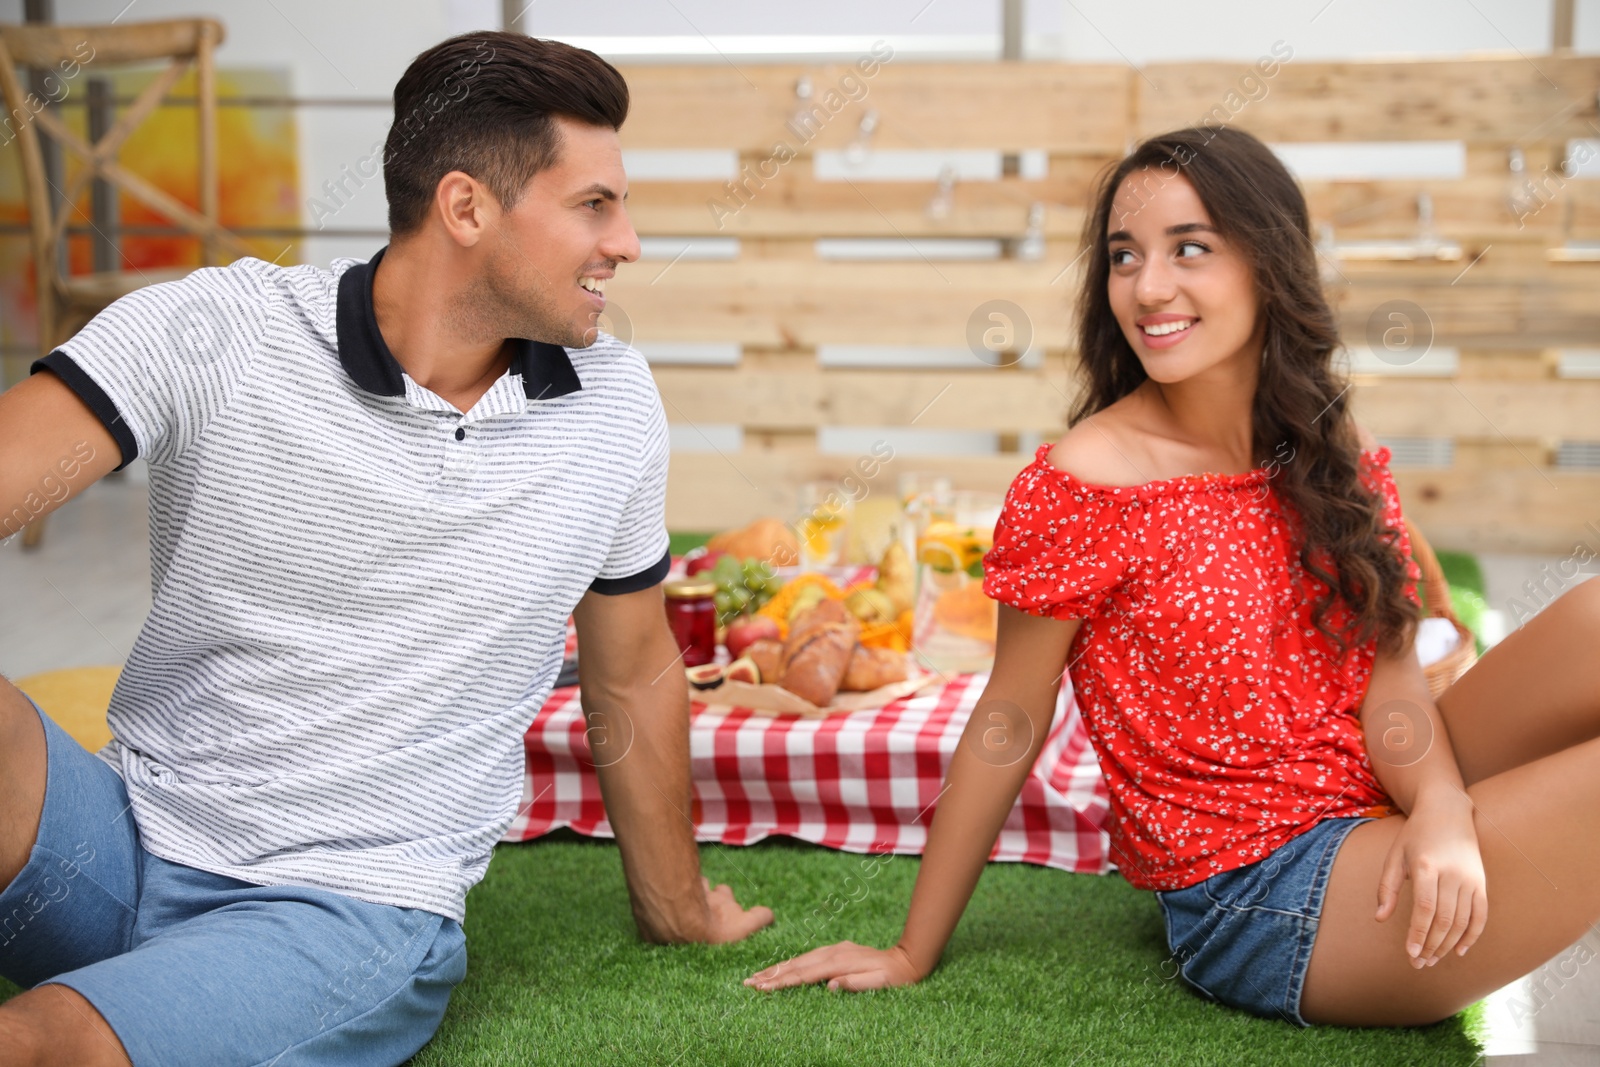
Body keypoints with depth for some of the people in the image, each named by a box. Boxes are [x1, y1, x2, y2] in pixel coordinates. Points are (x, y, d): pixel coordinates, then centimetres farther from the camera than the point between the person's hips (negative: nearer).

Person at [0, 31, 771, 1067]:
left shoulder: (615, 407, 2)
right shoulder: (205, 333, -7)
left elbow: (633, 676, 14)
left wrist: (677, 912, 25)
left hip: (354, 908, -1)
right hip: (129, 833, 1)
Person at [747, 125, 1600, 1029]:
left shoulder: (1335, 450, 3)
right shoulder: (1083, 485, -15)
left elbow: (1388, 668, -2)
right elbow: (1008, 727, -9)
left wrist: (1441, 808, -24)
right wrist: (913, 955, -3)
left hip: (1382, 806, 6)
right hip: (1255, 898, -6)